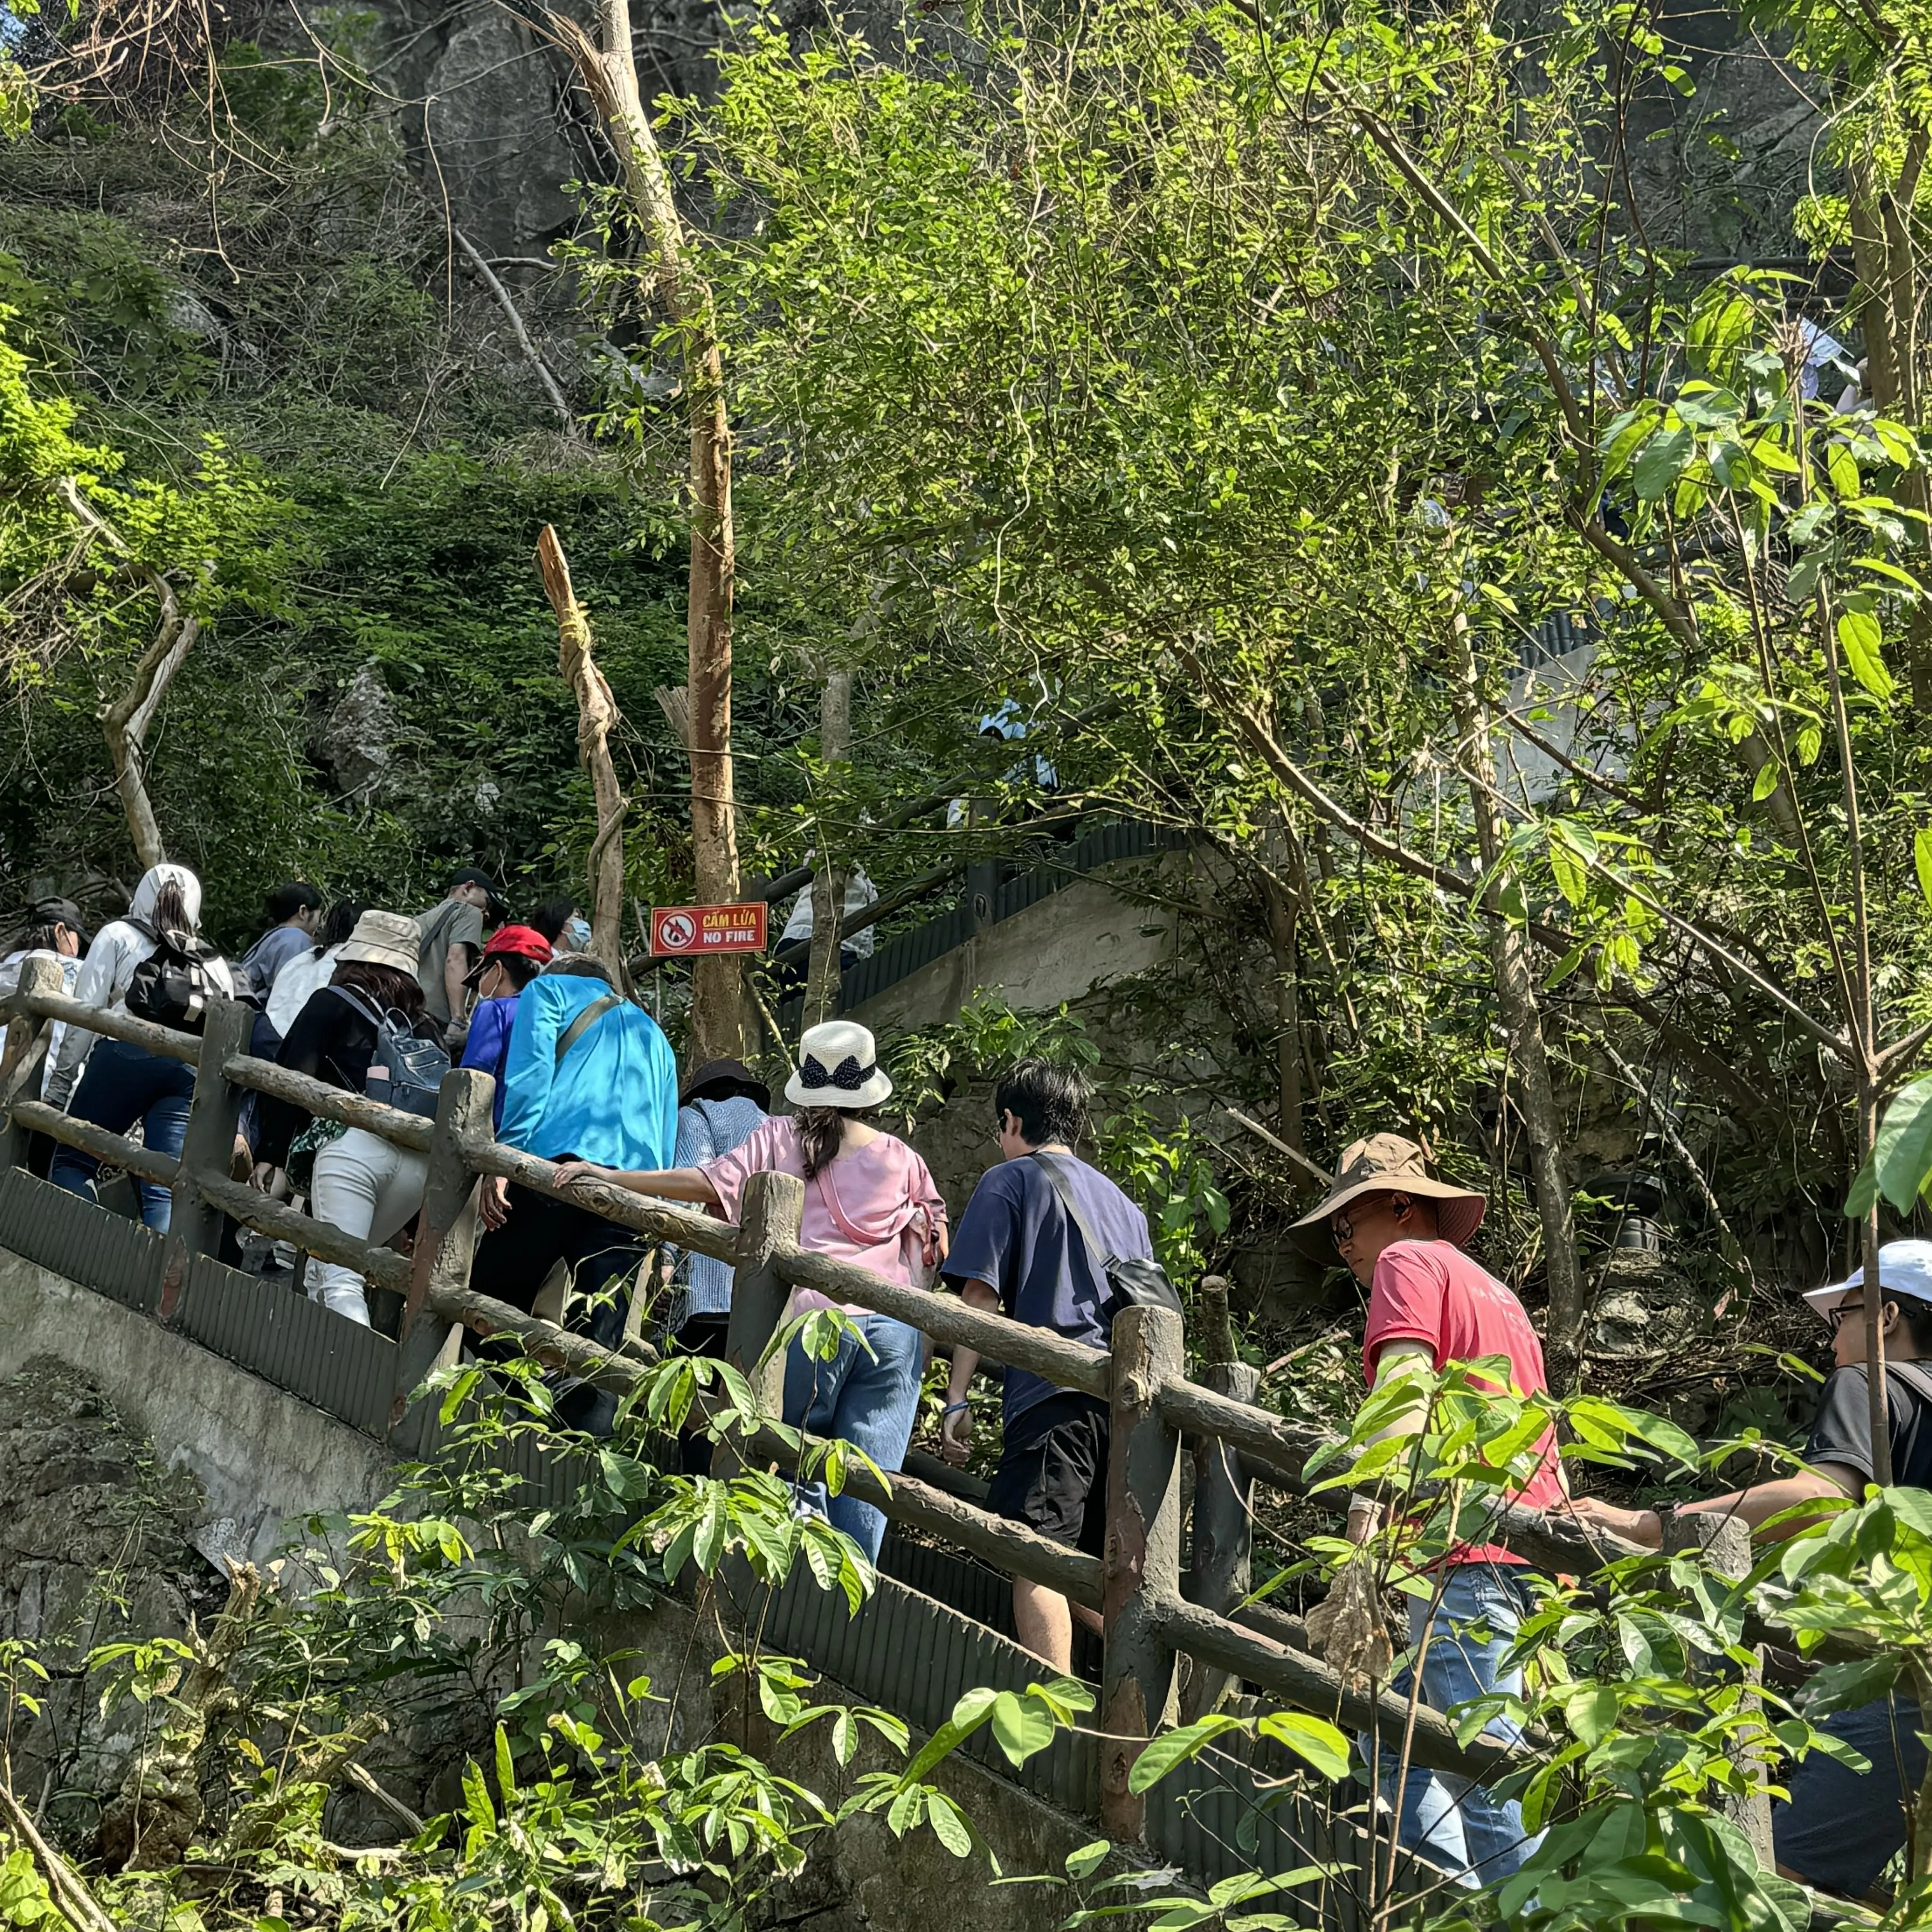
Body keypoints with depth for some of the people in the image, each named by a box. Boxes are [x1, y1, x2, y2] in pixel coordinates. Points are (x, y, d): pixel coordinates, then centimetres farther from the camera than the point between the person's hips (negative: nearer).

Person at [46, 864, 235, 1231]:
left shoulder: (118, 936, 18)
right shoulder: (215, 963, 28)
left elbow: (86, 1014, 6)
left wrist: (60, 1081, 7)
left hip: (126, 1053, -3)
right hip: (193, 1069, 3)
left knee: (73, 1161, 8)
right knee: (166, 1188, -3)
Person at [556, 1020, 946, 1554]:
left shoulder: (780, 1139, 8)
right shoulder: (901, 1158, 12)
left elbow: (708, 1183, -2)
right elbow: (936, 1245, 15)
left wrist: (607, 1175, 3)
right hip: (893, 1329, 1)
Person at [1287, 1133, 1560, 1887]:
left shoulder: (1409, 1262, 2)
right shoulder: (1496, 1291, 29)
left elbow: (1405, 1382, -18)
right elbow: (1546, 1442, 28)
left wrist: (1370, 1503, -29)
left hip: (1468, 1555, -9)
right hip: (1531, 1557, 9)